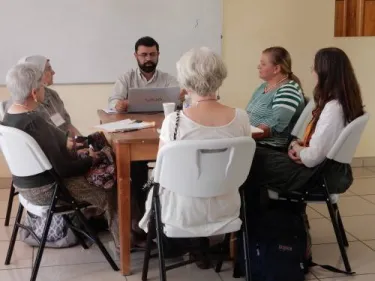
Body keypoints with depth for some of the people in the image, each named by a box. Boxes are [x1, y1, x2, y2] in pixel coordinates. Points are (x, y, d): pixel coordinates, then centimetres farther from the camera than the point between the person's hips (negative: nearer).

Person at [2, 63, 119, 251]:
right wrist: (92, 160, -11)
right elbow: (61, 169, -25)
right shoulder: (35, 122, -29)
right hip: (46, 190, -9)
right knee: (110, 194, 1)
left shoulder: (9, 116, -1)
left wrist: (65, 144, 15)